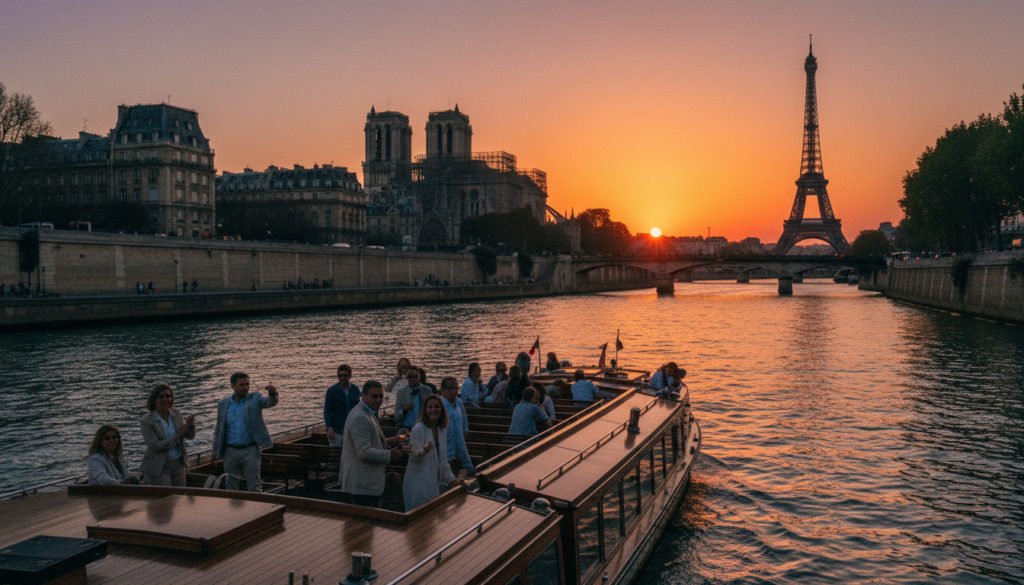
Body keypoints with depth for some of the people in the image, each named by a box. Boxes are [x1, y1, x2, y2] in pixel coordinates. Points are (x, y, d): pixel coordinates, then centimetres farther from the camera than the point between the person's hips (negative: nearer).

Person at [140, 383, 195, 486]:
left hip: (178, 463, 5)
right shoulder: (147, 421, -12)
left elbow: (190, 436, 7)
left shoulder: (175, 413, 4)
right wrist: (176, 436, -21)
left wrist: (191, 425, -14)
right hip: (160, 467, -5)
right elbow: (154, 446, -19)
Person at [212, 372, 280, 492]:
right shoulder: (223, 404, 6)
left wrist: (272, 393, -44)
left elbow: (270, 402, -21)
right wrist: (216, 452, 9)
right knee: (230, 488, 11)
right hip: (230, 452, 2)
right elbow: (219, 430, 11)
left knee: (254, 488, 0)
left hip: (250, 451, -2)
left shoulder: (255, 399, -1)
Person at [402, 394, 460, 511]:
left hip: (434, 483, 6)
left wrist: (450, 478, 14)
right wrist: (423, 450, -34)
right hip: (419, 483, -6)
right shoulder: (419, 429, -12)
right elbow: (413, 457, -14)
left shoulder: (443, 430, 8)